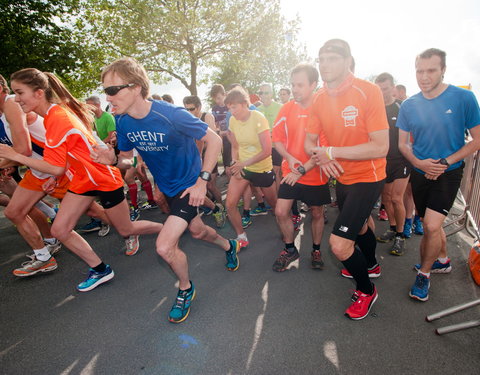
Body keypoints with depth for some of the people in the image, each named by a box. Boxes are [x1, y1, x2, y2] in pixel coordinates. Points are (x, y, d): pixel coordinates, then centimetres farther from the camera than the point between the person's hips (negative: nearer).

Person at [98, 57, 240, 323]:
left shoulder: (171, 115, -28)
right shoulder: (123, 121, -9)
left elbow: (214, 140, -20)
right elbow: (127, 159, 4)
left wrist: (202, 180, -22)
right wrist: (113, 160, -20)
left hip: (188, 185, -7)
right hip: (166, 186, 7)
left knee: (165, 246, -15)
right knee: (197, 231, 23)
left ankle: (185, 288, 17)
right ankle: (229, 246, 56)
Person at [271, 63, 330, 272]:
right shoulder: (287, 109, -1)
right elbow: (277, 138, 5)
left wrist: (303, 169, -20)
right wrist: (289, 158, -13)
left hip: (315, 174, -2)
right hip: (290, 172, 3)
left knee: (317, 214, 12)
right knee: (281, 212, -2)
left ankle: (316, 250, 36)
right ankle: (290, 250, 22)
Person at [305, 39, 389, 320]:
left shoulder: (368, 91, -21)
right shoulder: (320, 99, -2)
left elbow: (380, 147, -26)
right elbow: (310, 141, 4)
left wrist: (332, 152, -25)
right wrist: (320, 156, -18)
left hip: (367, 178, -7)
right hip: (342, 177, 7)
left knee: (340, 244, -14)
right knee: (359, 226, 29)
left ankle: (367, 291, 17)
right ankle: (371, 265, 59)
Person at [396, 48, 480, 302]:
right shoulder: (409, 105, -3)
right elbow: (403, 143, 4)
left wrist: (446, 162, -18)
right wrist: (419, 162, -14)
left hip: (448, 173, -4)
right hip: (420, 174, 4)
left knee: (432, 226, -12)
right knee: (432, 225, 17)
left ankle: (423, 274, 11)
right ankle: (442, 261, 43)